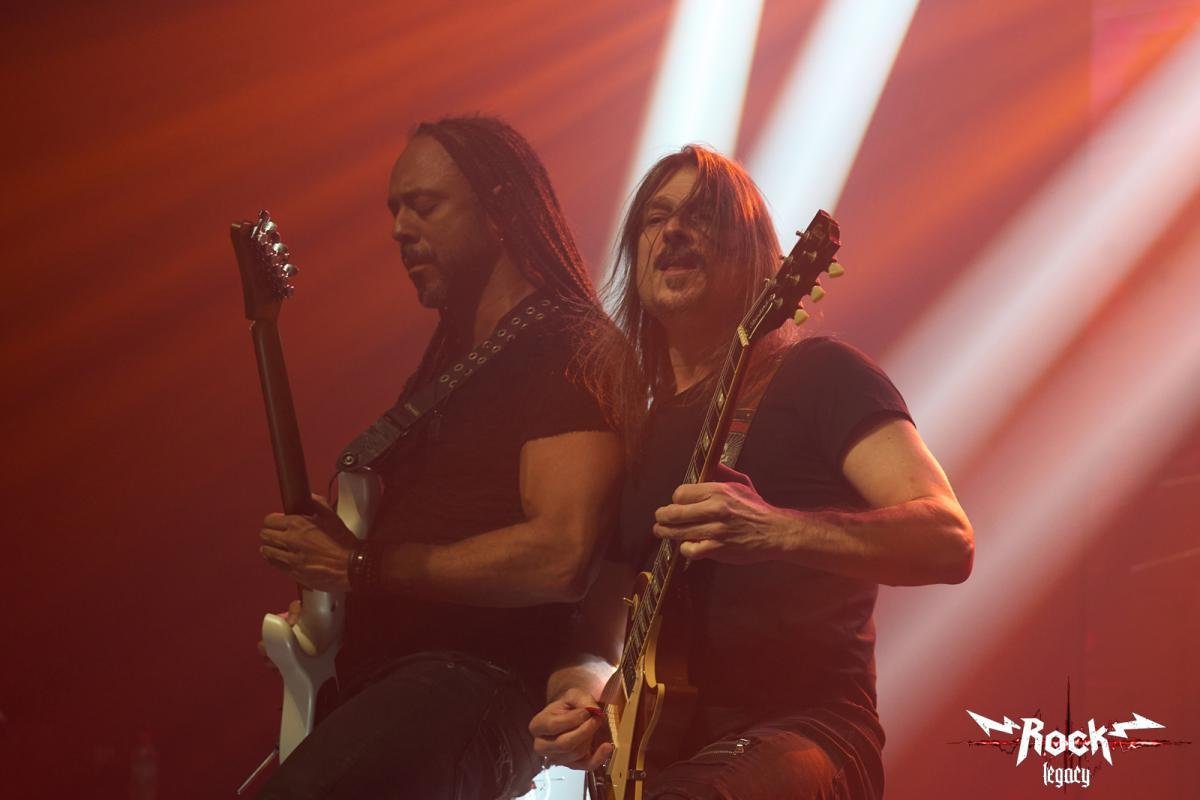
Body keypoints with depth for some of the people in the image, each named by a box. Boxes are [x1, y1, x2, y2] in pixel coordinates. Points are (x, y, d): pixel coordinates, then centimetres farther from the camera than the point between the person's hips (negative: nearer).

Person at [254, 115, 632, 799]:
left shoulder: (573, 346, -6)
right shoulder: (447, 359, 24)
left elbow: (559, 553, -20)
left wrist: (359, 567, -13)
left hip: (484, 677, -10)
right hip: (375, 678, 10)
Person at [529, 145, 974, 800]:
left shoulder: (816, 376, 1)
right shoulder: (639, 432, 19)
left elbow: (948, 541, -12)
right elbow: (601, 633, 20)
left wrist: (774, 532, -28)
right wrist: (580, 692, -4)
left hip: (805, 727, -6)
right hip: (663, 741, 6)